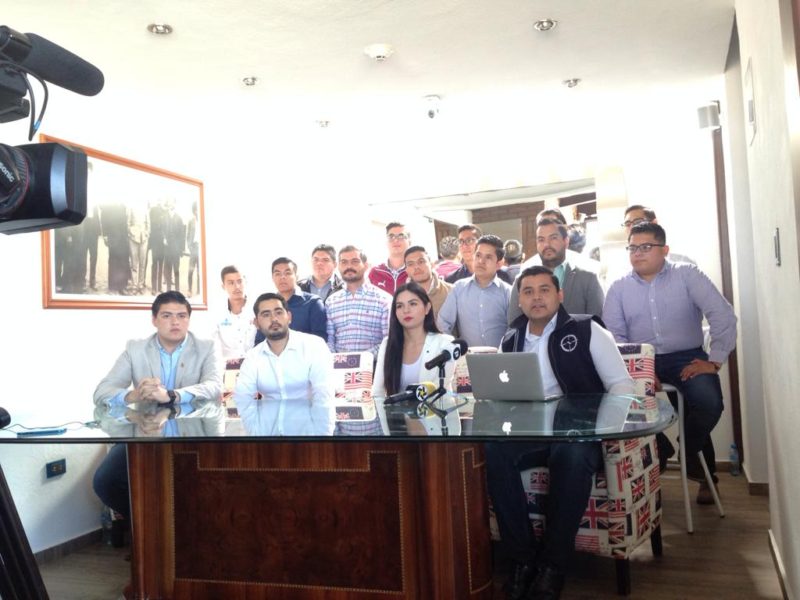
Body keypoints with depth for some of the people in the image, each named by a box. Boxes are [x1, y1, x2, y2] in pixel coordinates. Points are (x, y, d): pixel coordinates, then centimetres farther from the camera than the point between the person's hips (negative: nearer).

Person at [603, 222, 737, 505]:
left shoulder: (687, 275, 2)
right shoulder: (619, 288, 8)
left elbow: (723, 316, -5)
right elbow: (612, 335, -1)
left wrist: (714, 361, -13)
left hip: (686, 357, -1)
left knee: (709, 402, -30)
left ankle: (693, 457, 6)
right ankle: (658, 451, 6)